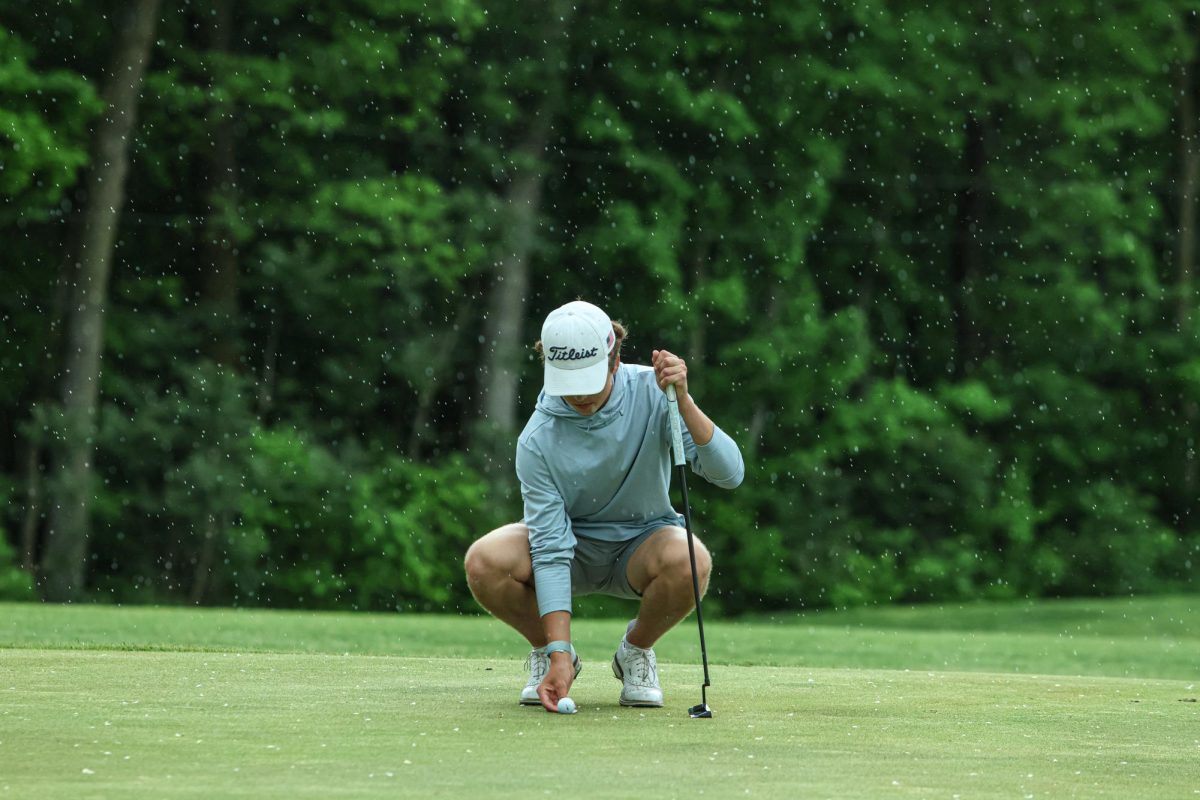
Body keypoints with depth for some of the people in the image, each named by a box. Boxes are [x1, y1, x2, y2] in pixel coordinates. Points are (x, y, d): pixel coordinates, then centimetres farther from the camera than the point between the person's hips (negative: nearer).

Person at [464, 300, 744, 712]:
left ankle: (636, 650, -2)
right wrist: (558, 655, -33)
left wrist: (683, 401, -41)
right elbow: (551, 551, -26)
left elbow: (729, 473, -27)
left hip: (642, 540, 0)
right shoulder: (537, 442, -23)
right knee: (484, 561, -31)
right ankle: (548, 650, 2)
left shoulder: (651, 392, -20)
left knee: (691, 562, -36)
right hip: (572, 546, 0)